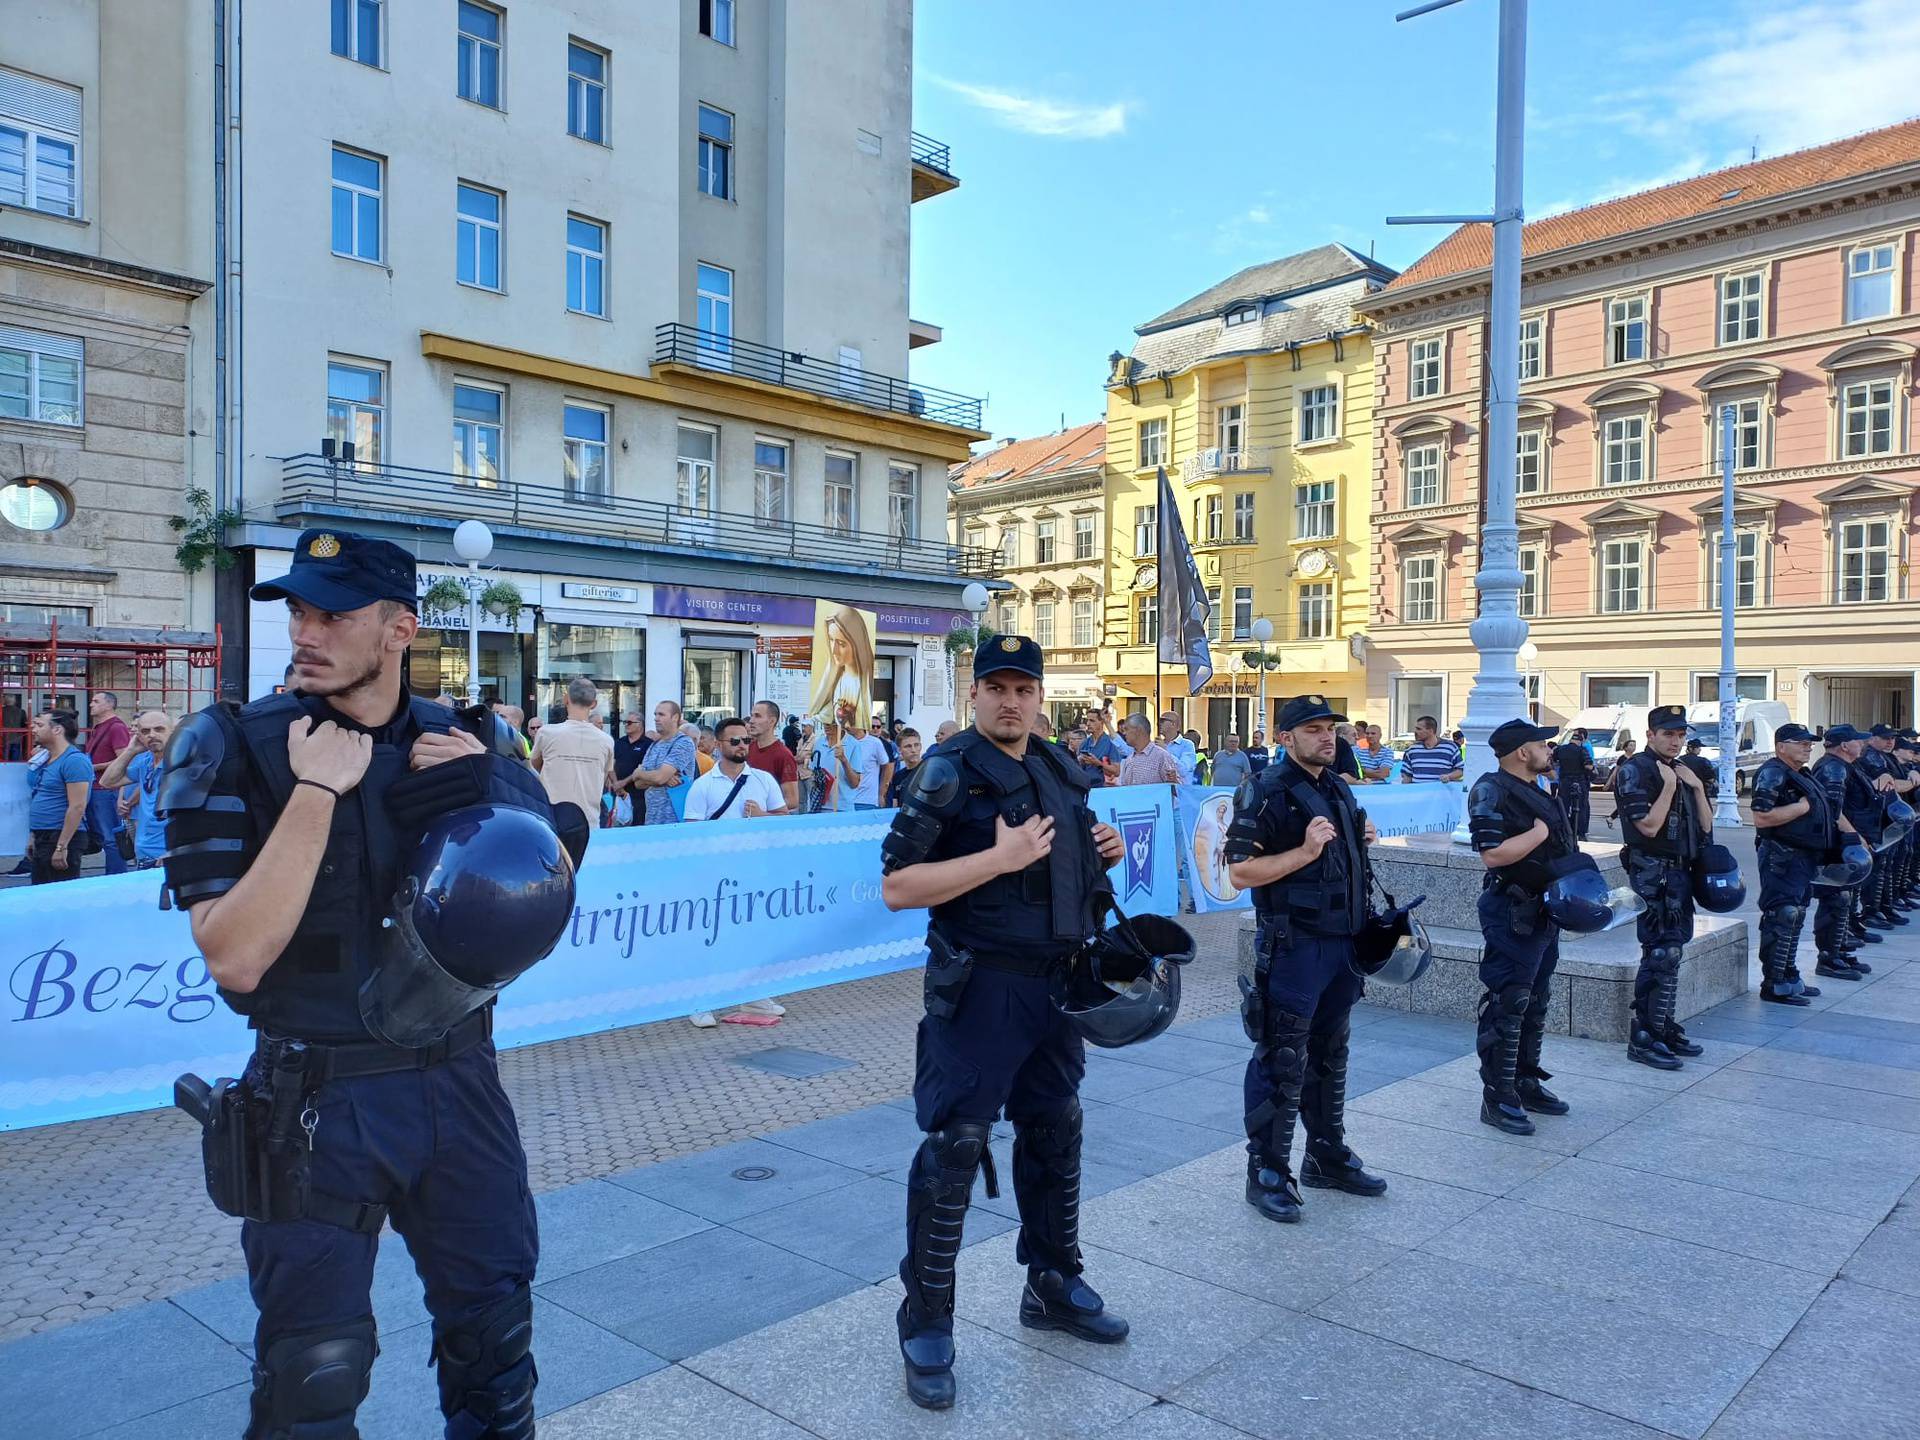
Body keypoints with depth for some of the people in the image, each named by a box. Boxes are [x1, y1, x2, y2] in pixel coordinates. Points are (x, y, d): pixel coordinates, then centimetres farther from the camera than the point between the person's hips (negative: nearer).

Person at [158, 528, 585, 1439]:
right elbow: (233, 958, -18)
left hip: (460, 1081, 3)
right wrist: (316, 790, -23)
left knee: (494, 1336, 17)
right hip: (316, 1101, -3)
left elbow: (541, 911, 3)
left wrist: (486, 793, -13)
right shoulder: (236, 752, -9)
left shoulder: (469, 743, 0)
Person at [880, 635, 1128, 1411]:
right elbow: (897, 886, -19)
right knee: (954, 1148, -1)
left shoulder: (1061, 772, 9)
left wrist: (1101, 854, 1)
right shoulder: (948, 771, -12)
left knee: (1055, 1133, 18)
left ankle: (1053, 1286, 36)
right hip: (979, 987, -7)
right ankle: (926, 1325, 14)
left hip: (1057, 982, 7)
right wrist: (1001, 857, -25)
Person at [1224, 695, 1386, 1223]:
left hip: (1342, 942, 8)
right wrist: (1304, 852, -25)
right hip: (1292, 946, -8)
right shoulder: (1265, 792, -13)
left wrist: (1363, 840, 8)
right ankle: (1267, 1174, 8)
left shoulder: (1339, 789, 14)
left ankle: (1327, 1156, 32)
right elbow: (1240, 871, -18)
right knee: (1281, 1063, -2)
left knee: (1330, 1055, 18)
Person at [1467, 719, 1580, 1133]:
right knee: (1506, 1006, -7)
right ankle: (1497, 1099, 0)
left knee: (1535, 1003, 17)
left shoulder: (1536, 793, 15)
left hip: (1544, 912, 10)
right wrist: (1540, 832, -17)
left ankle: (1526, 1082, 29)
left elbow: (1560, 851, 26)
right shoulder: (1492, 790, -16)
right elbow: (1493, 854, -27)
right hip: (1512, 914, -10)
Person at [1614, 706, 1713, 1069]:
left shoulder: (1682, 771, 17)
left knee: (1672, 951, 12)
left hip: (1681, 872, 9)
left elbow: (1706, 826, 14)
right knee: (1661, 953, -11)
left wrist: (1697, 787, 2)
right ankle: (1643, 1038, -7)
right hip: (1653, 872, -8)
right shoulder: (1635, 770, -9)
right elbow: (1649, 825, -18)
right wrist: (1668, 786, -16)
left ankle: (1665, 1027, 21)